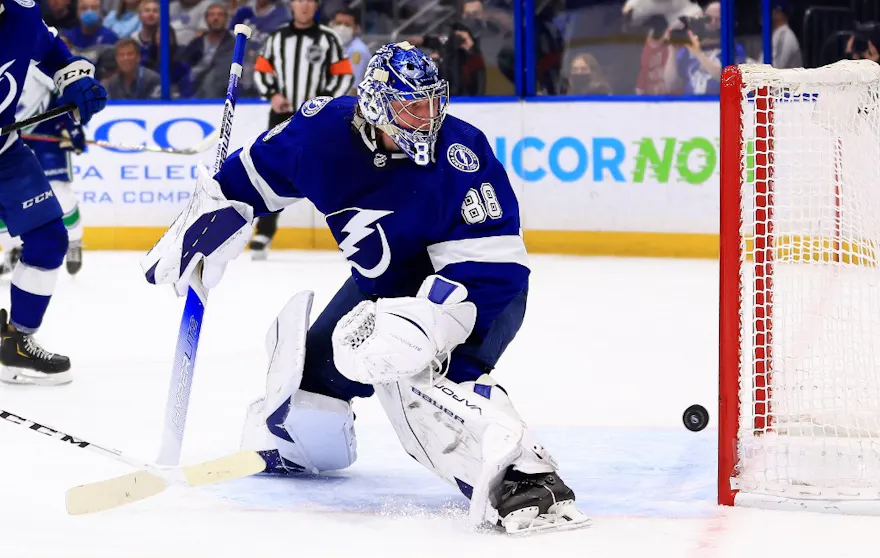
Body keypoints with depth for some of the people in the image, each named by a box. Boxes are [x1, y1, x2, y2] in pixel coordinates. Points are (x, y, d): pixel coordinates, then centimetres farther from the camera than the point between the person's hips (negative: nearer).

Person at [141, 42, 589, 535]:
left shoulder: (461, 156, -30)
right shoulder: (325, 129, -17)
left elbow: (488, 269, -32)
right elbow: (252, 176, 3)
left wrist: (423, 323, -44)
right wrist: (193, 234, 5)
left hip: (480, 290, -6)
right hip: (387, 284, 6)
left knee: (416, 369, -34)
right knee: (316, 369, 11)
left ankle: (525, 480, -43)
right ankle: (288, 446, 48)